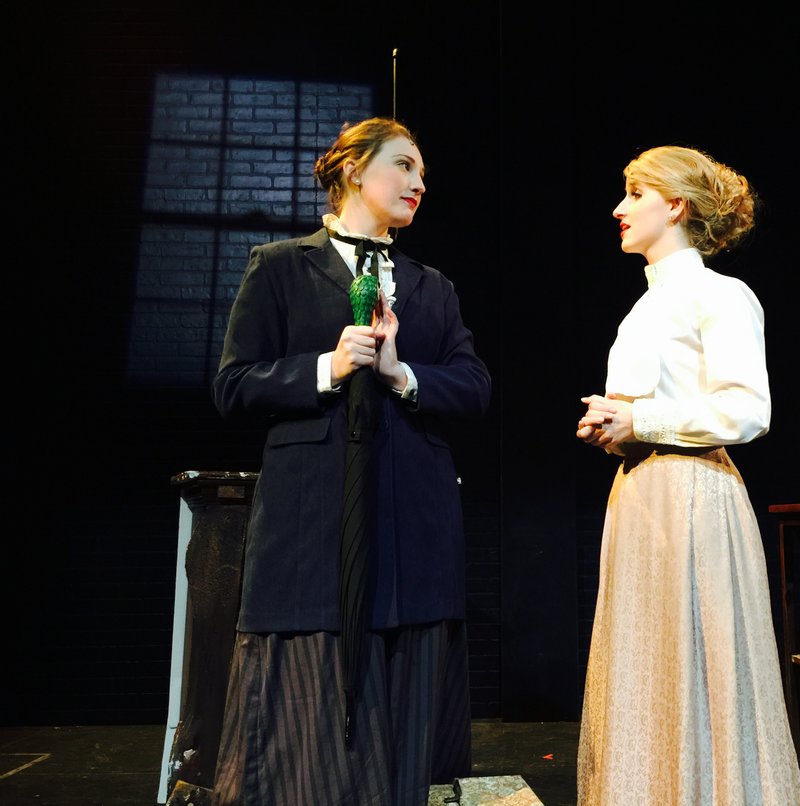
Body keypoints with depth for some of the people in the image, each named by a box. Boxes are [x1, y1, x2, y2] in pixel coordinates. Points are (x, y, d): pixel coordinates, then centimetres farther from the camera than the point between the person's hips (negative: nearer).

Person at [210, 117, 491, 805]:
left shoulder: (433, 288, 19)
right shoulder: (281, 266, 8)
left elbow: (475, 390, 8)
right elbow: (233, 388, 1)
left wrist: (401, 373, -9)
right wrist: (328, 368, -13)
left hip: (417, 523, 4)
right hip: (312, 521, -3)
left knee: (403, 714, 7)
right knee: (311, 717, -1)